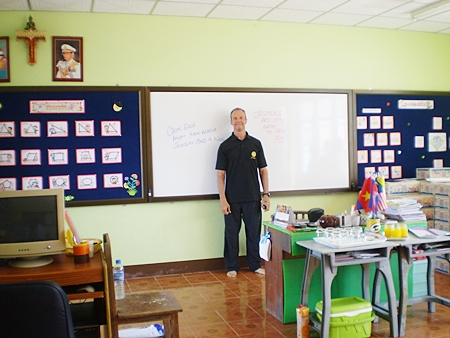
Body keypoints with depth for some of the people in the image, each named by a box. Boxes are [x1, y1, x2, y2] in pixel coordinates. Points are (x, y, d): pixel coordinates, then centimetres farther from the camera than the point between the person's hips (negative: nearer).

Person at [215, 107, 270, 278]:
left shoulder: (255, 144, 4)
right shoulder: (225, 146, 0)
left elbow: (263, 170, 7)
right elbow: (221, 174, -2)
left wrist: (266, 194, 0)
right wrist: (222, 199, -9)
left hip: (253, 198, 1)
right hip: (232, 200, -1)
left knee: (254, 232, 9)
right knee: (231, 233, 6)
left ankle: (255, 264, 24)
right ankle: (232, 267, 19)